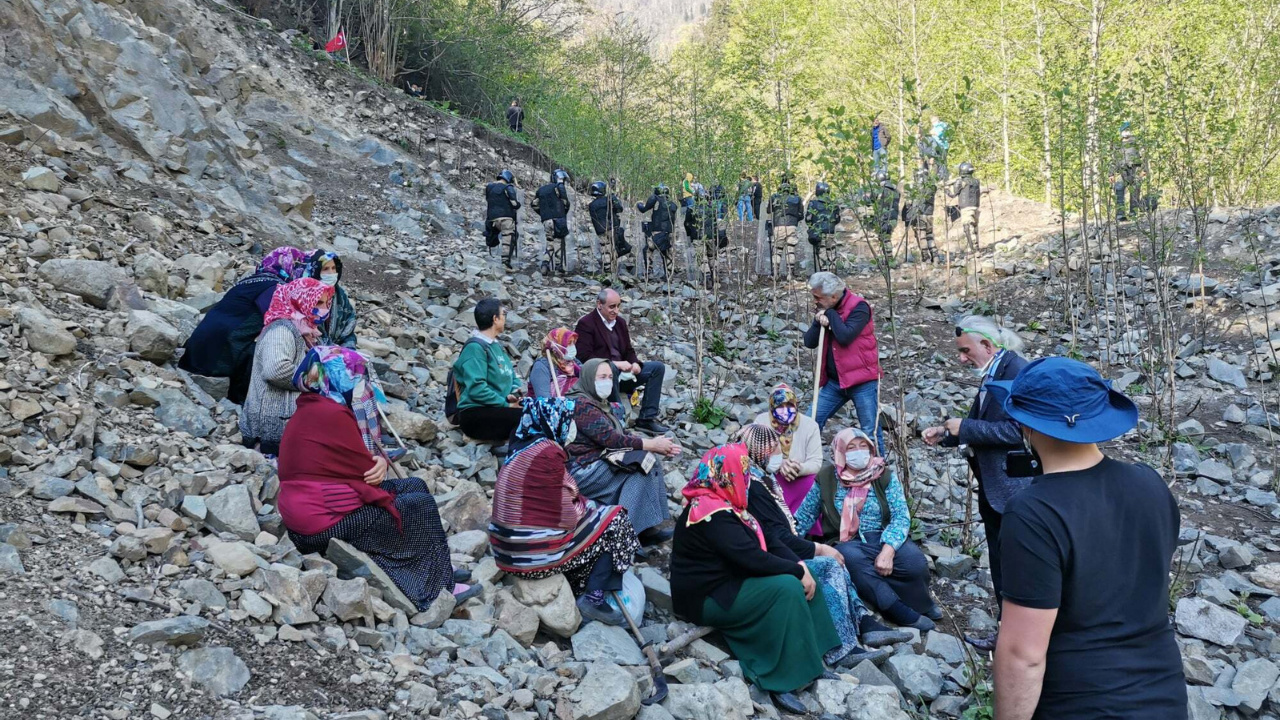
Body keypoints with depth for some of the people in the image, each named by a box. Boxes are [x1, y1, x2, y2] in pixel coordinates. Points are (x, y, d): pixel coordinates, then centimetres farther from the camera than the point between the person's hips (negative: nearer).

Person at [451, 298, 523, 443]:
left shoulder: (496, 345, 19)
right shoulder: (475, 347, -9)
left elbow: (512, 377, 23)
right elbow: (476, 389, -19)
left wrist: (515, 393, 0)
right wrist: (506, 404, -17)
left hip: (498, 409, 9)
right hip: (474, 414, -9)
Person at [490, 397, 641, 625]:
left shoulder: (524, 448, 10)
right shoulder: (548, 453, -19)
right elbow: (566, 518, -18)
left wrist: (586, 504, 8)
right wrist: (589, 507, 2)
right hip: (535, 552, -9)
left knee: (592, 511, 24)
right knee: (613, 521, 6)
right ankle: (594, 598, 1)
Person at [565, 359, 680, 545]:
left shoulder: (601, 404, 16)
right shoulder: (581, 404, -14)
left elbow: (623, 436, 9)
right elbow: (609, 438, -21)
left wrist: (658, 447, -5)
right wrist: (651, 445, -17)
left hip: (599, 462, 9)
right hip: (580, 470, -9)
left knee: (651, 460, -5)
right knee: (639, 466, -19)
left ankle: (648, 529, -12)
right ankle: (633, 532, -19)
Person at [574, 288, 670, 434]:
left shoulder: (620, 322, 16)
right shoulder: (585, 323, -8)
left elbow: (628, 350, 19)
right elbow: (584, 357, -17)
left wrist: (635, 363, -5)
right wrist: (614, 364, -22)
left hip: (621, 371, 8)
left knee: (658, 367, -5)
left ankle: (646, 418, -10)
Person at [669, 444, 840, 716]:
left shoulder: (716, 502, 9)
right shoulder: (712, 514, -23)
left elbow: (764, 540, 10)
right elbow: (752, 558, -27)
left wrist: (797, 566, -1)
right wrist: (798, 569, -16)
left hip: (726, 583, 10)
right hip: (707, 598, -10)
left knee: (798, 580, 1)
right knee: (787, 588, -23)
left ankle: (809, 662, 2)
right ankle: (779, 680, -19)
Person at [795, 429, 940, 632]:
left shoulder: (886, 475, 1)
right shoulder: (826, 478, 3)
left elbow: (901, 516, -8)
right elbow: (805, 516, 11)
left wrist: (888, 551, -24)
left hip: (884, 539, 1)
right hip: (846, 542, 0)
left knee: (915, 562, -29)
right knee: (853, 560, -36)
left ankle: (919, 603, 5)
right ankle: (905, 614, -27)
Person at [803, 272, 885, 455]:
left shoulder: (858, 307, -13)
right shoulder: (824, 310, 8)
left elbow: (845, 337, -26)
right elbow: (809, 342, 3)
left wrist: (831, 315, -15)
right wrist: (819, 322, -14)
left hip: (862, 380, -6)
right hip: (834, 381, 7)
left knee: (870, 430, -1)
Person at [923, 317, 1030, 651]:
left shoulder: (1018, 372, -17)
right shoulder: (990, 375, 11)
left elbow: (1016, 430, -25)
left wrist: (965, 427, -19)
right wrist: (946, 434, 5)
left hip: (1013, 489, -10)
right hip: (992, 488, 10)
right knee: (1000, 564, 18)